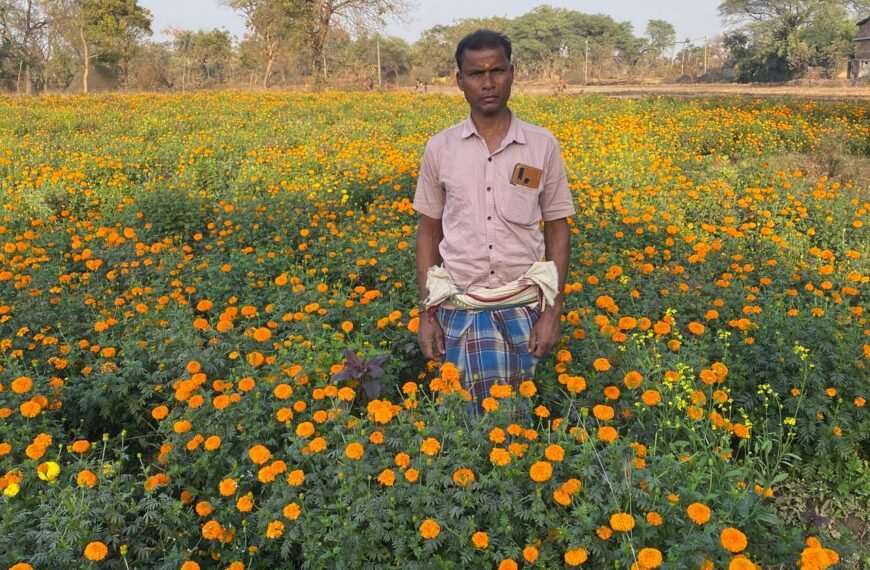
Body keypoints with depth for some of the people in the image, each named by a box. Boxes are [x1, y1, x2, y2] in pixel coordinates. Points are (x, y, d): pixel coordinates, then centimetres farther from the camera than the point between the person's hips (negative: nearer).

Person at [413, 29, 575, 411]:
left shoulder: (543, 146, 0)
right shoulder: (439, 148, 1)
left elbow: (557, 231, 4)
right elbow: (428, 232, 7)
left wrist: (553, 311, -3)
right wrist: (427, 312, 3)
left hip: (523, 309, 0)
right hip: (458, 310, 0)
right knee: (466, 413, -4)